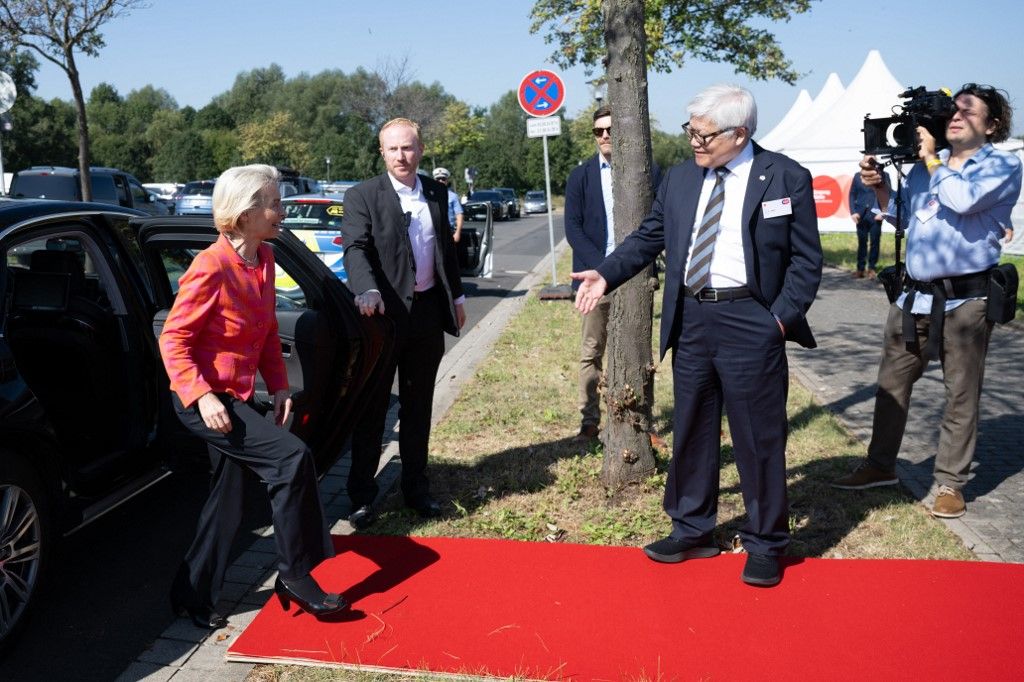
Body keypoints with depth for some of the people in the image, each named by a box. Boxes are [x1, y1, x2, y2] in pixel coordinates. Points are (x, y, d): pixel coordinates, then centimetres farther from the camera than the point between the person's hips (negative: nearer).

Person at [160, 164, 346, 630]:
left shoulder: (264, 260, 3)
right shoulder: (211, 267, -21)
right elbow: (173, 339, -18)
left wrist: (278, 385, 5)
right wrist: (201, 396, -27)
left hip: (238, 397, 9)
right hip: (203, 399, -9)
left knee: (227, 501, 14)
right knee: (293, 457, -19)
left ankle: (192, 594, 30)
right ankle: (296, 576, -4)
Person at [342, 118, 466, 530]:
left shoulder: (437, 193, 10)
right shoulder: (362, 196, -7)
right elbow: (355, 248, -20)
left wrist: (456, 295, 18)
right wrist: (368, 291, -37)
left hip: (428, 314, 5)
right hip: (385, 315, -5)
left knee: (418, 407, 14)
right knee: (372, 408, 4)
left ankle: (416, 488, 26)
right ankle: (362, 496, 14)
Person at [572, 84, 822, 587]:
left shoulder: (787, 178, -3)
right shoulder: (679, 178, 9)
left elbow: (806, 259, -3)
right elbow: (648, 238, 13)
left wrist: (782, 317, -13)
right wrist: (606, 275, 0)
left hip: (749, 321, -4)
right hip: (690, 320, 5)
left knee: (759, 438, 3)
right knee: (690, 432, 14)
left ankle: (765, 544, 20)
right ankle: (692, 531, 30)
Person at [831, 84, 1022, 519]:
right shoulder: (926, 163, 15)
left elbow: (963, 200, -22)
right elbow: (903, 217, 24)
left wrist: (932, 160, -8)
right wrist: (877, 186, 7)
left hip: (965, 298, -6)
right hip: (915, 294, 6)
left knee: (961, 394, 3)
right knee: (891, 384, 11)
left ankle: (950, 483, 14)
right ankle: (880, 466, 25)